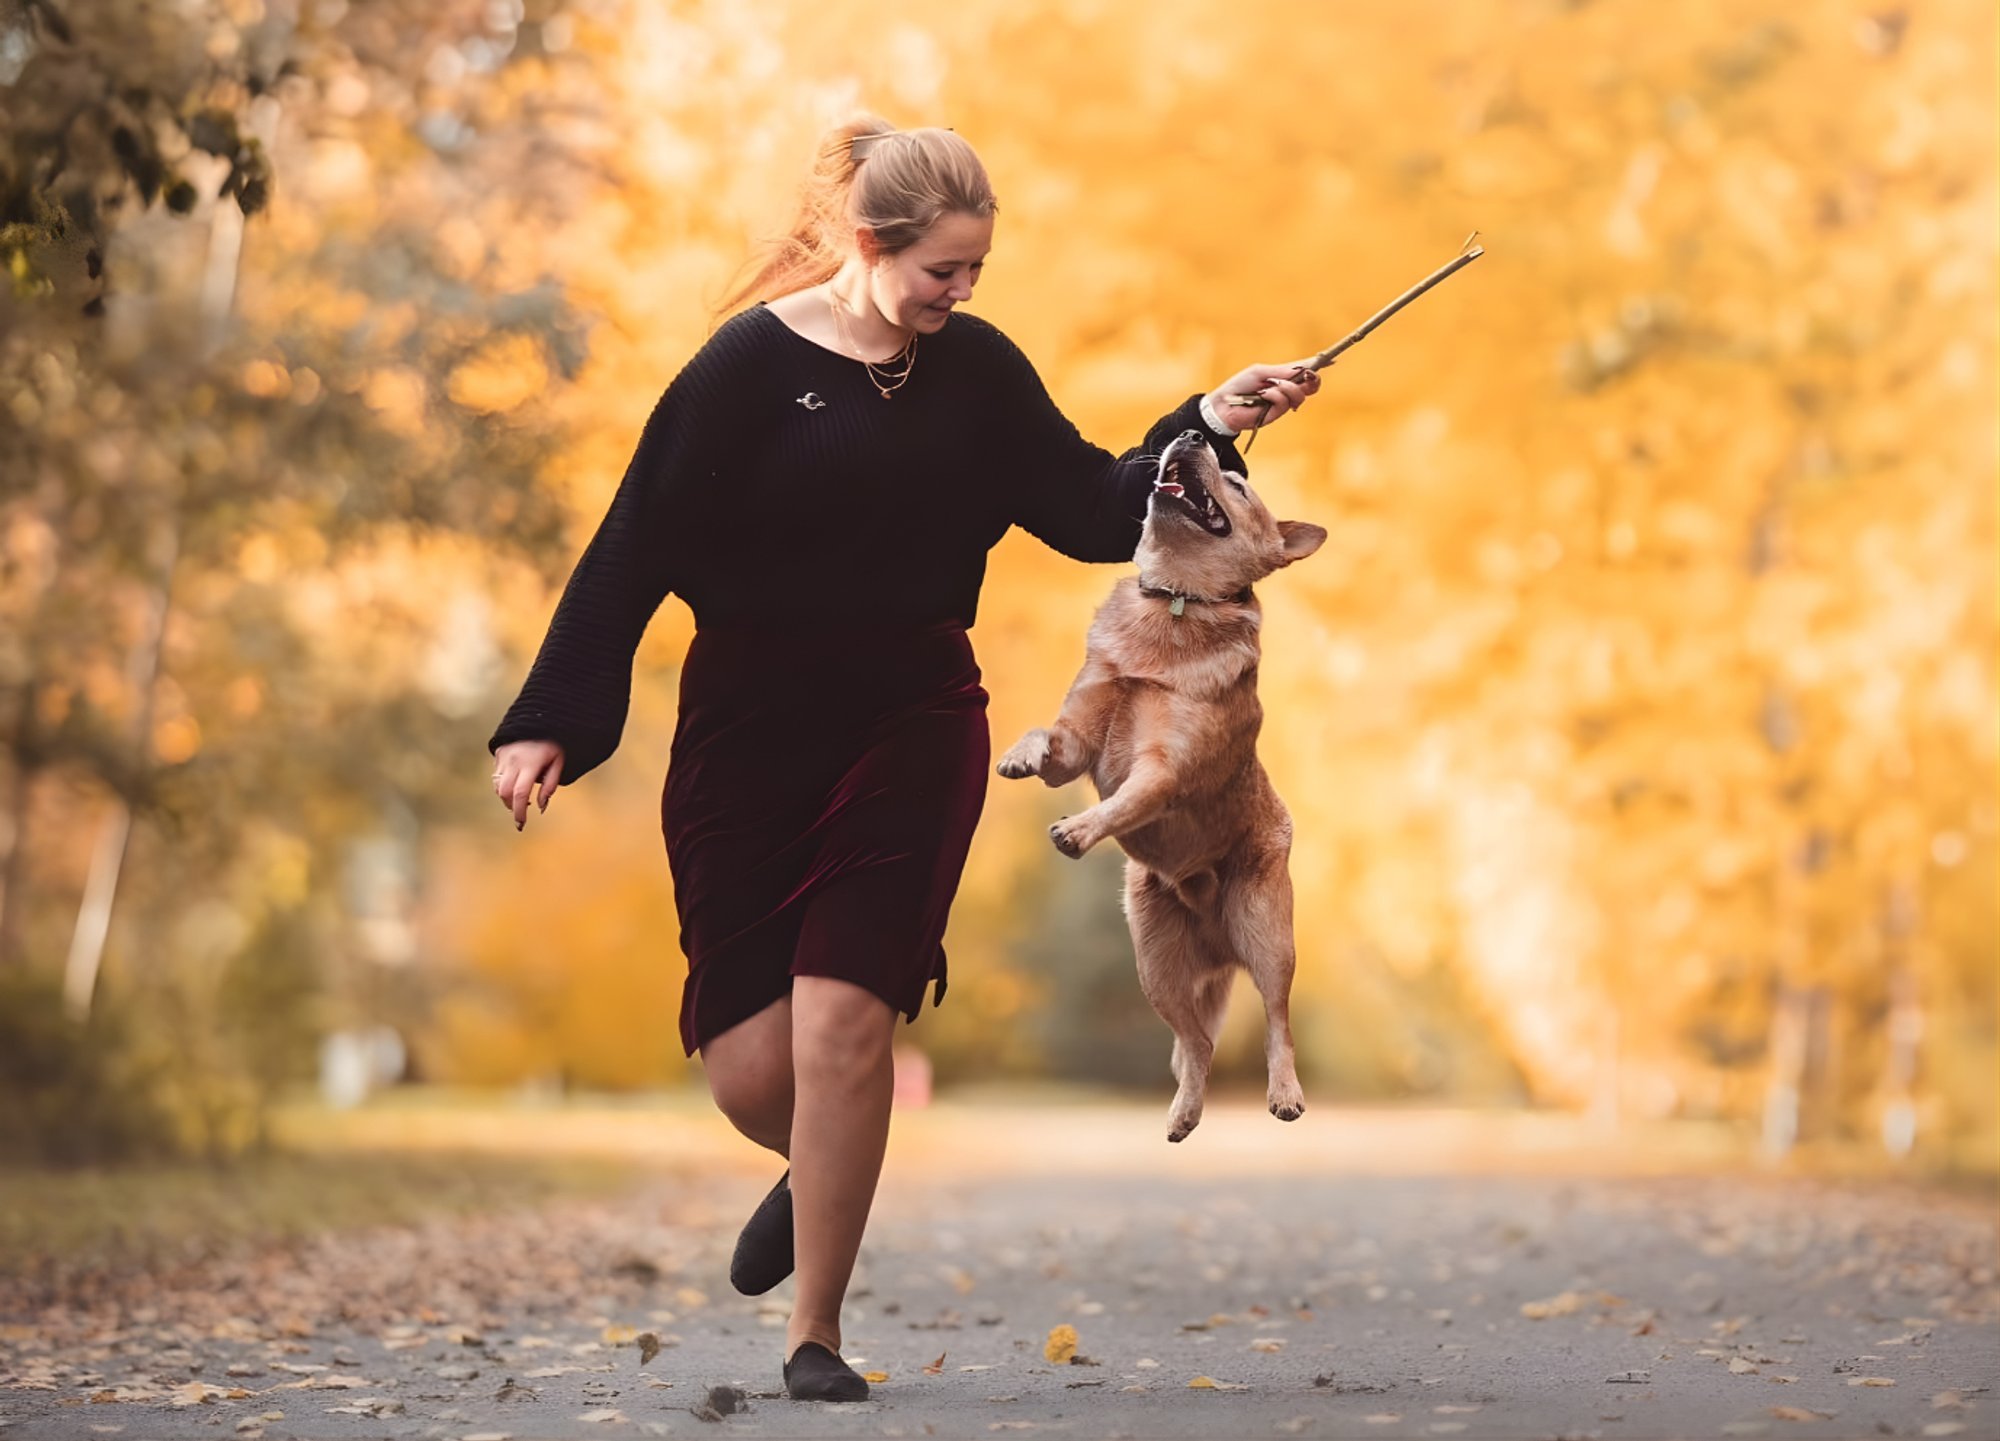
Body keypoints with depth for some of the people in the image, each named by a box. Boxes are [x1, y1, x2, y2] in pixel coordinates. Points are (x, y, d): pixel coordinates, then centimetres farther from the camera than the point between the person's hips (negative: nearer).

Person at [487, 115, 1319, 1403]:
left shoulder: (976, 369, 4)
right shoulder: (752, 363, -7)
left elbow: (1094, 513, 9)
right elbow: (634, 550, -7)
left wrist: (1210, 422, -4)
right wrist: (550, 723, -12)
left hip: (914, 728, 1)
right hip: (749, 728, -1)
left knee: (841, 1022, -12)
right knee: (749, 1066, -2)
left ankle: (817, 1335, 3)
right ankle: (813, 1181, 36)